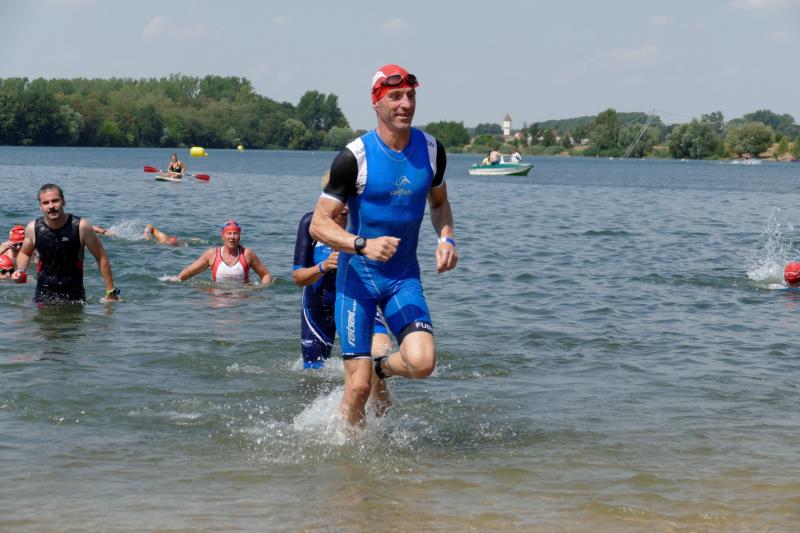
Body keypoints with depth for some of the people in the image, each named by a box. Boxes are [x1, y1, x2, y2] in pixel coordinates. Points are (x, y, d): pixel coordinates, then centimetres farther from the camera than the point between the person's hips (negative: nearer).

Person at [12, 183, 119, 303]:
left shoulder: (81, 227, -13)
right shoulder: (33, 228, -6)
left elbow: (101, 257, -3)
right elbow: (25, 253, 16)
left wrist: (110, 292, -3)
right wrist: (20, 269, -5)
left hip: (74, 294, -1)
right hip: (43, 293, 1)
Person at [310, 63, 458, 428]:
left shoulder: (431, 150, -1)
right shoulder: (355, 157, -14)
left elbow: (439, 202, 19)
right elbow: (319, 224, -12)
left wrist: (446, 238, -1)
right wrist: (364, 245, -28)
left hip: (404, 277, 3)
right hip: (357, 277, -3)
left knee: (422, 362, -19)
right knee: (358, 388, -6)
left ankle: (383, 368, 16)